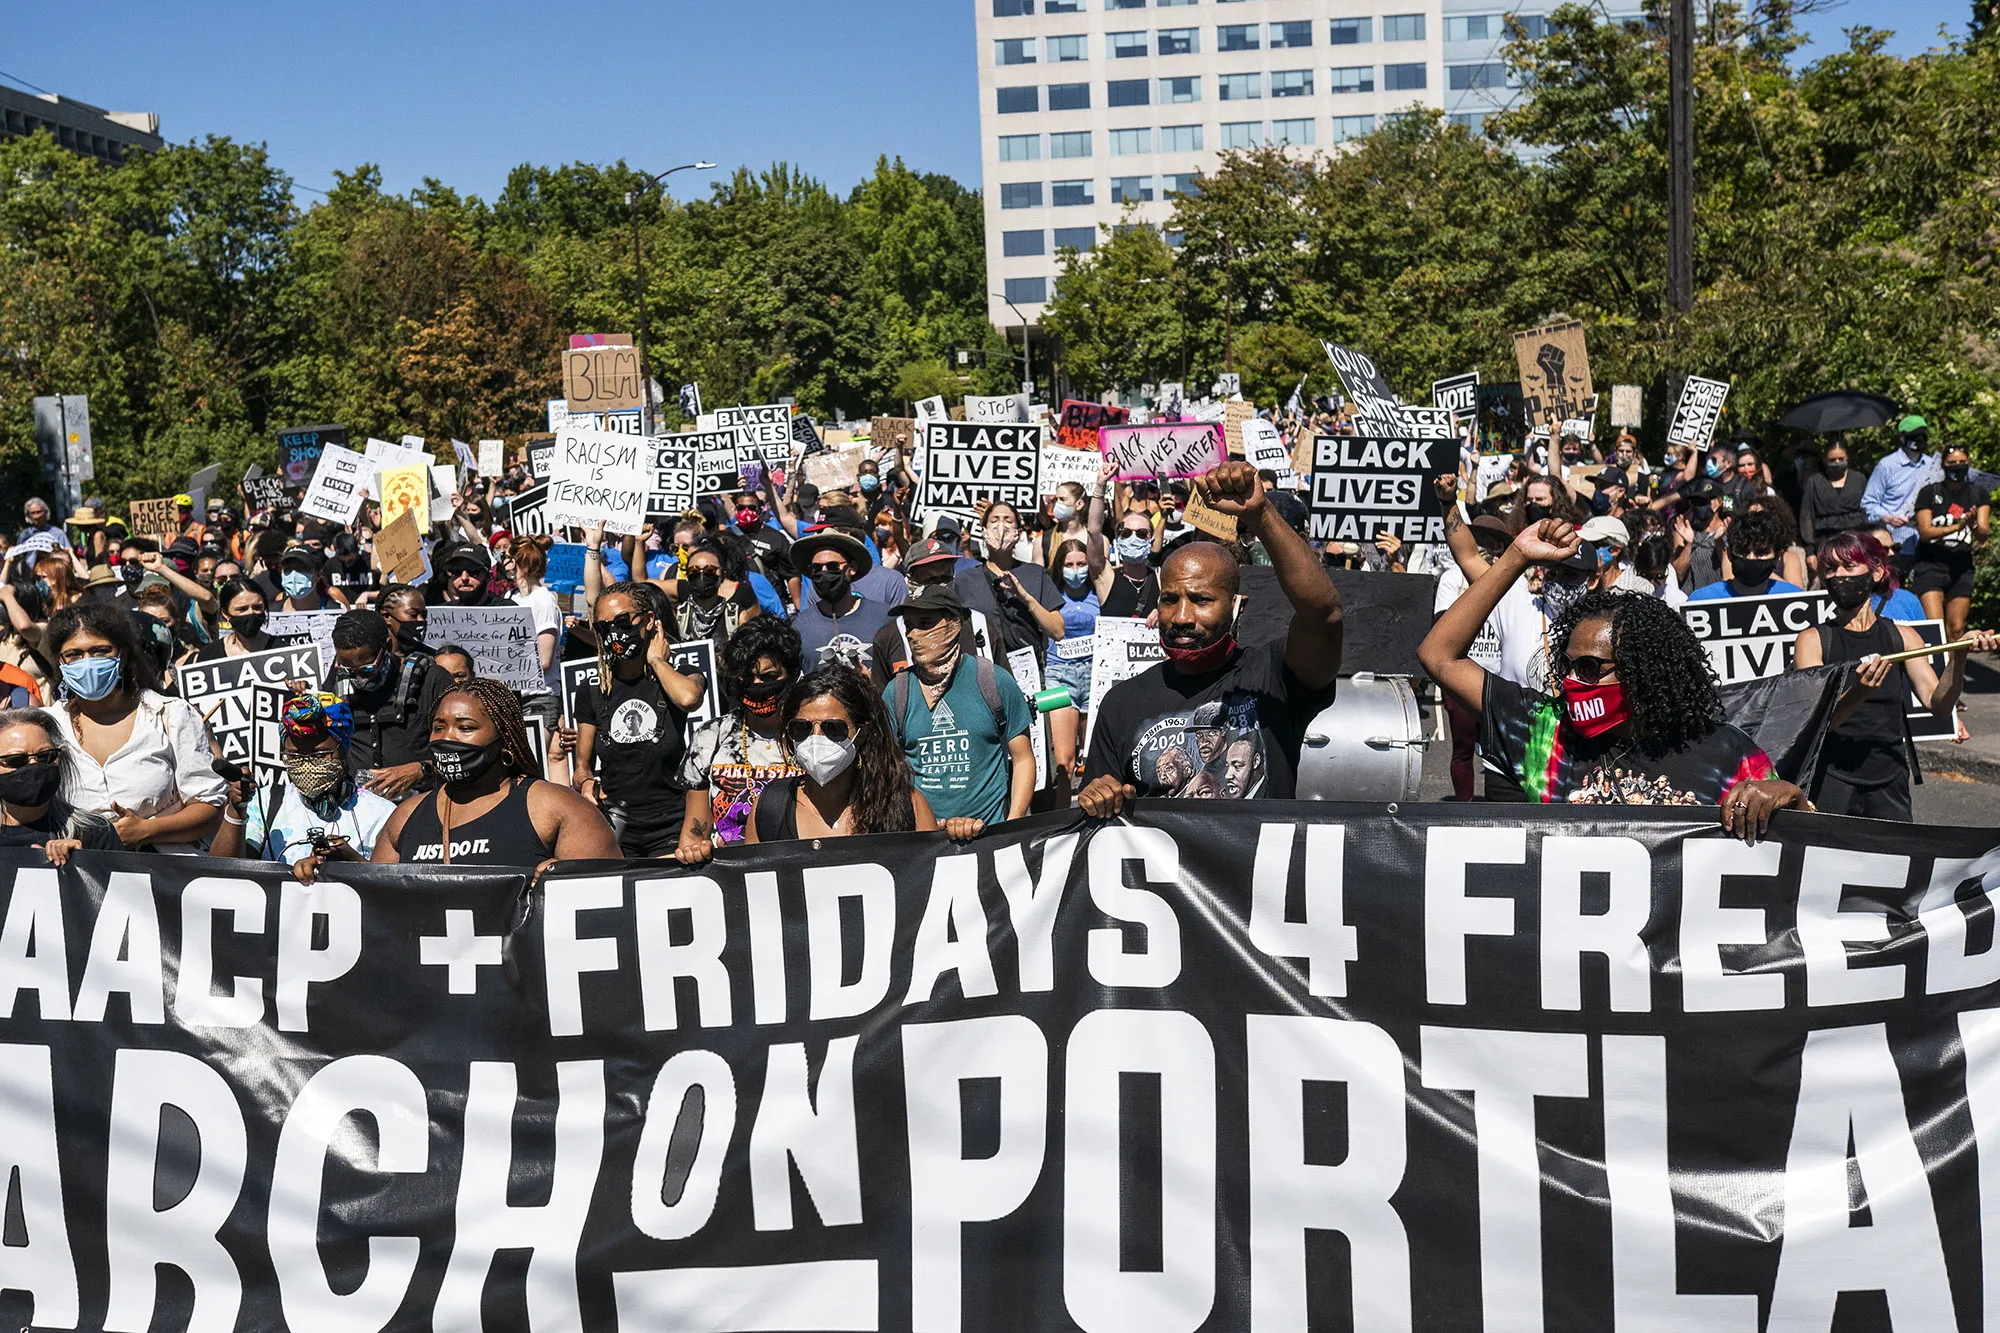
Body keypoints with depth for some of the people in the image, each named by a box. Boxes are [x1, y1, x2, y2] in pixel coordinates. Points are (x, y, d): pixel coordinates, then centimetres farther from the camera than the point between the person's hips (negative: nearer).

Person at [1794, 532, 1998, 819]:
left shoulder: (1903, 636, 10)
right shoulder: (1812, 640, 0)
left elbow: (1938, 704, -2)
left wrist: (1959, 656, -17)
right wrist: (1857, 693, -30)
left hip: (1889, 783, 3)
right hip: (1830, 782, -3)